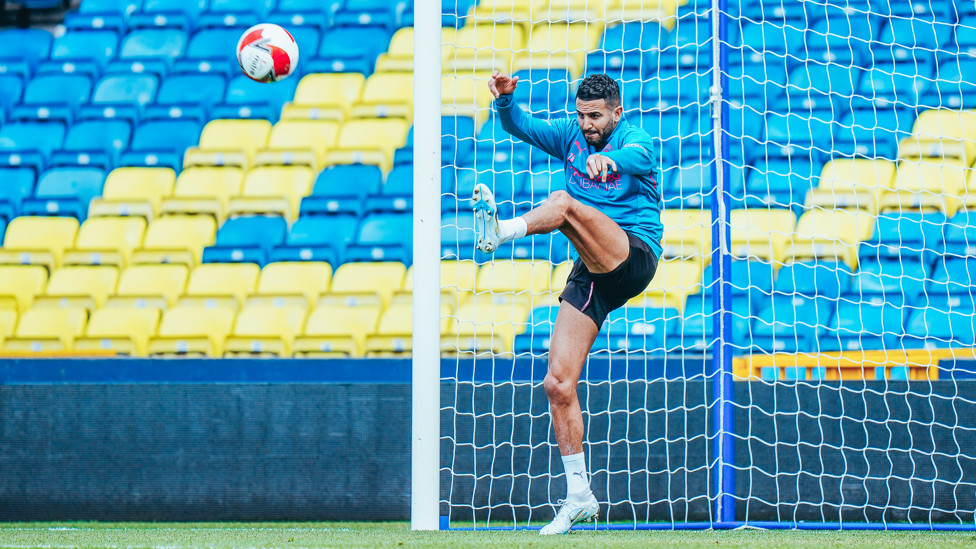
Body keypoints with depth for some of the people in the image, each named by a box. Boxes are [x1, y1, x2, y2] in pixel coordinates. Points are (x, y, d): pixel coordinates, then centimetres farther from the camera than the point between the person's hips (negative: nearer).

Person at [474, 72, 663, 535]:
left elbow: (638, 155, -26)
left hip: (634, 256, -6)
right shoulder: (570, 135, 15)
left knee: (563, 202, -29)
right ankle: (579, 495, 2)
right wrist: (504, 101, -19)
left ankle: (502, 231, -57)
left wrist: (609, 159, -49)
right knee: (558, 384, -4)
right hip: (590, 272, 6)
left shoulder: (632, 138, -2)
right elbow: (521, 127, 4)